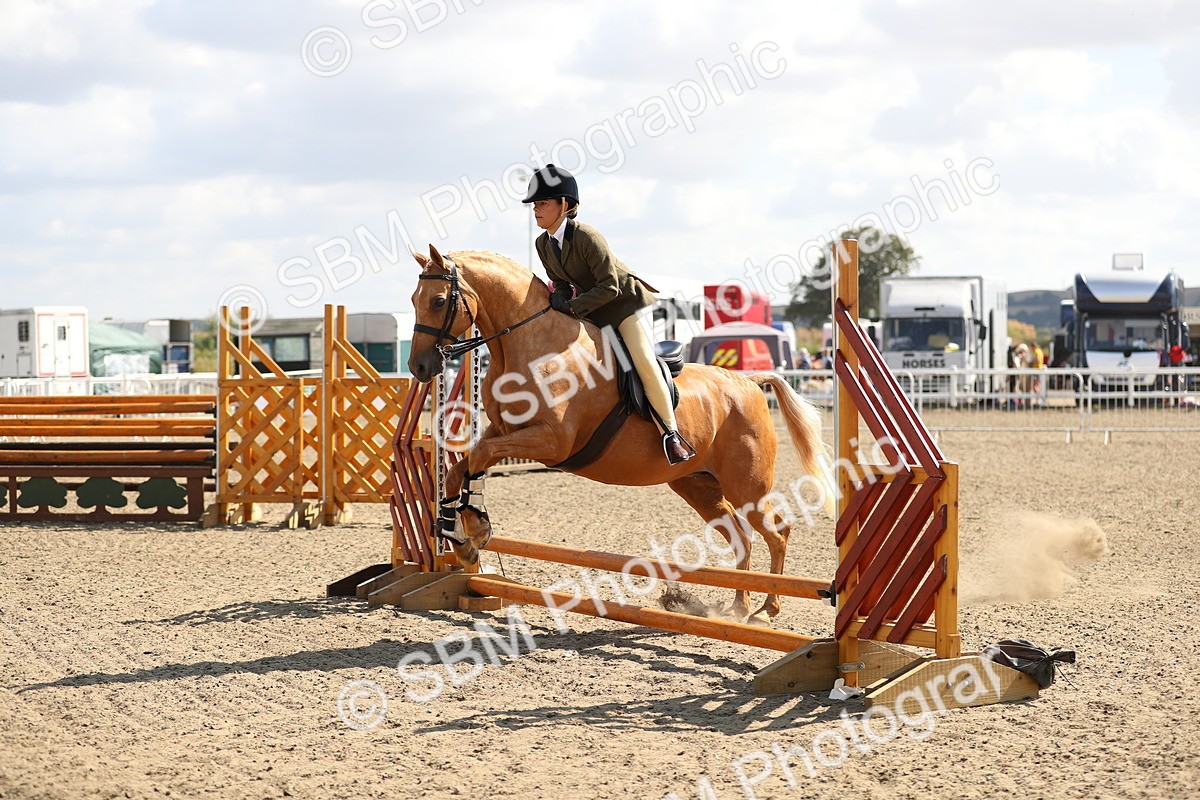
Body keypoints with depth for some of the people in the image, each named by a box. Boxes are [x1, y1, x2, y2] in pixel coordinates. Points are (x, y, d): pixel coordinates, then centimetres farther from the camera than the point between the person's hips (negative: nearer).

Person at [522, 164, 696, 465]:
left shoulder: (587, 237, -25)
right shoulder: (543, 244, -2)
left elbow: (610, 286, -26)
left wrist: (574, 306, -30)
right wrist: (560, 297, -15)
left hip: (624, 302, -8)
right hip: (590, 310, 8)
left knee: (645, 363, -21)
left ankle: (671, 433, -15)